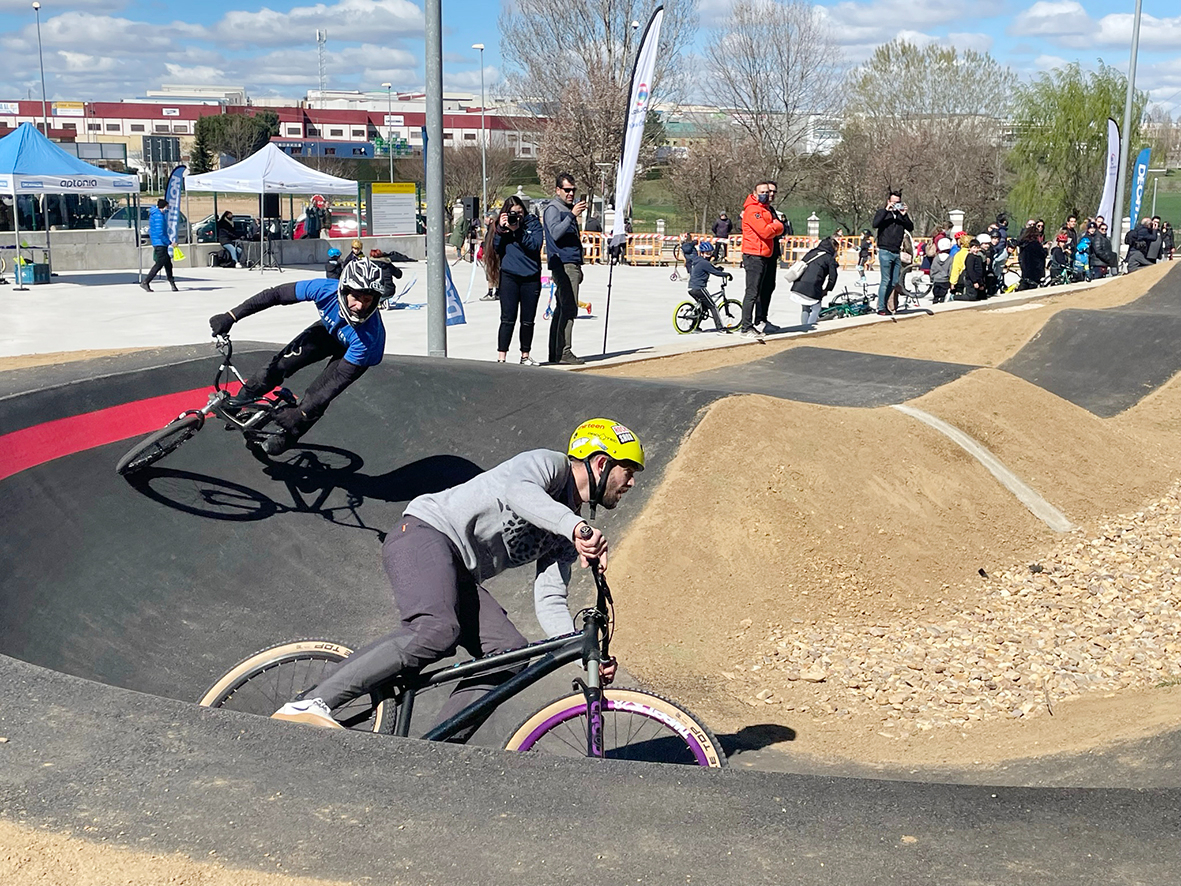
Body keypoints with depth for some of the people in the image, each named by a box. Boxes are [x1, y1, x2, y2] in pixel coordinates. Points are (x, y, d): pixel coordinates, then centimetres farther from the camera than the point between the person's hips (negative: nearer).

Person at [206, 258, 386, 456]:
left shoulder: (370, 335, -44)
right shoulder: (325, 290, -38)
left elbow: (341, 377, -36)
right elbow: (276, 294, -26)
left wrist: (300, 413, -34)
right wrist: (231, 316, -25)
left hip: (355, 351, -3)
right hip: (329, 329, 3)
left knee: (317, 397, -10)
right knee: (283, 362, -12)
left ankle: (287, 437, 18)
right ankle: (244, 397, 12)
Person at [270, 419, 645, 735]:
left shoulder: (565, 540, 20)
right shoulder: (549, 464, -1)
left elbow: (549, 601, 9)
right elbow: (518, 491, -26)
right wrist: (577, 527, -41)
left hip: (458, 575, 9)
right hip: (425, 533, -9)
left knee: (510, 651, -12)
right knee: (438, 632, -33)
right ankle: (308, 705, -32)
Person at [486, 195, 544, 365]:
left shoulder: (533, 223, 4)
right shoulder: (501, 225, 7)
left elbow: (536, 245, -10)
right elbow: (496, 248, -1)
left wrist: (517, 230, -16)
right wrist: (501, 229, -12)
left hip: (531, 276, 1)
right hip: (509, 276, -1)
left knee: (528, 320, 9)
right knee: (508, 319, -6)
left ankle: (525, 355, 21)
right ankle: (501, 357, -5)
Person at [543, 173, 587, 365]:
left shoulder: (568, 208, 22)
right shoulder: (553, 208, -7)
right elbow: (556, 233, -24)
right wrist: (572, 215, -32)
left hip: (571, 264, 10)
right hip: (563, 264, -10)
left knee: (562, 309, 10)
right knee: (568, 309, -15)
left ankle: (555, 353, 13)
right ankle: (564, 353, -16)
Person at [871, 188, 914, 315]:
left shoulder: (901, 214, 13)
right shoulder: (882, 213, 1)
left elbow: (911, 227, 4)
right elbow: (874, 224, -17)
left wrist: (904, 215, -9)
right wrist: (886, 210, -17)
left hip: (896, 252, 6)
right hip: (885, 252, -6)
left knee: (894, 282, 8)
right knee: (886, 281, -9)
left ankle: (883, 303, 20)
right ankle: (881, 308, -5)